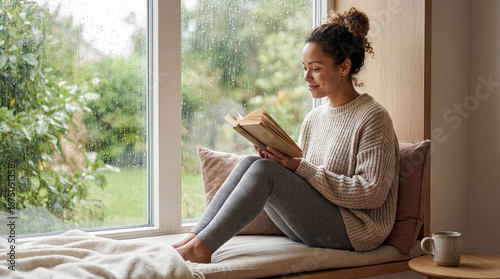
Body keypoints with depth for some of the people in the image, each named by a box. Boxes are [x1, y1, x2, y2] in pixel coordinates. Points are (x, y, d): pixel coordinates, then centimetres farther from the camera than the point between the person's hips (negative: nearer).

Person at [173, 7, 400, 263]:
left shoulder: (373, 117, -7)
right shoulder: (313, 119, 15)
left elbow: (372, 193, -16)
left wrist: (301, 167, -18)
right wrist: (280, 159, -6)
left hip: (353, 230, -7)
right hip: (310, 230, 7)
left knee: (264, 170, -24)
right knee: (249, 162, -12)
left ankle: (203, 246, -23)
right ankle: (195, 237, -19)